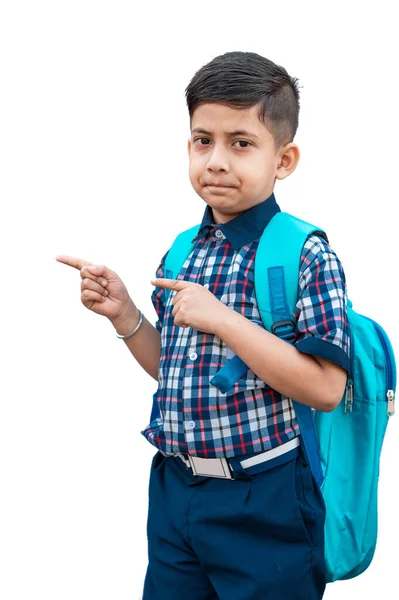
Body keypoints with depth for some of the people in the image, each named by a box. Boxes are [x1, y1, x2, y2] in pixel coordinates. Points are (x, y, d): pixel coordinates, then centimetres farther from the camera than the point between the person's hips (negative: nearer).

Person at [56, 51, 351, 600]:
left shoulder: (307, 256, -14)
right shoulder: (181, 253, 5)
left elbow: (326, 388, -22)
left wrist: (221, 319, -24)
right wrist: (123, 315, 0)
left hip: (263, 501, -6)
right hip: (175, 490, 6)